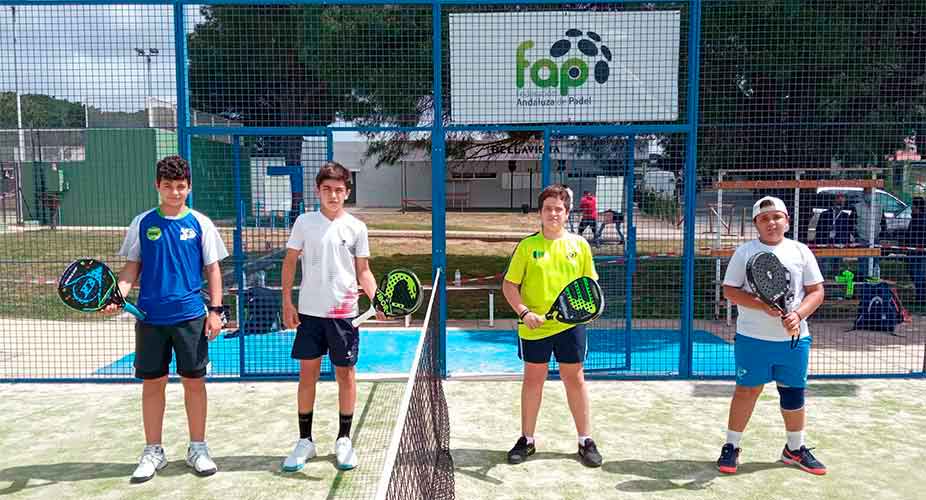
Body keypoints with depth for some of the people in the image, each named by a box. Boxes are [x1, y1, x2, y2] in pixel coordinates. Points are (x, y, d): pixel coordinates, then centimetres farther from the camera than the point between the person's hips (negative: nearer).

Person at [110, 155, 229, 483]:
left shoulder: (200, 223, 1)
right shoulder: (143, 223, 5)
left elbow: (212, 269, 3)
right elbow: (132, 267, 8)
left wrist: (215, 310, -3)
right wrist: (119, 292, -10)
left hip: (191, 316, -1)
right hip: (150, 317, 1)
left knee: (194, 381, 5)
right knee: (152, 383, 8)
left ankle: (197, 448, 19)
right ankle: (153, 451, 22)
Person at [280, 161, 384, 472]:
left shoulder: (356, 228, 1)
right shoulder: (304, 222, 1)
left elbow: (363, 271, 5)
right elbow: (289, 263, 6)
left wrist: (376, 298, -11)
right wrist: (287, 302, -1)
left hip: (344, 312, 0)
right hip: (309, 311, 0)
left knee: (345, 373, 6)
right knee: (307, 373, 6)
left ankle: (344, 440, 20)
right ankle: (305, 441, 20)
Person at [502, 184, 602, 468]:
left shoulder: (579, 244, 2)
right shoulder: (527, 246, -3)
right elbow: (509, 285, -1)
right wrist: (524, 312, -15)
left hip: (570, 324, 1)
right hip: (534, 326, -1)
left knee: (575, 379, 8)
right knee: (533, 380, 10)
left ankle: (586, 441, 21)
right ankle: (527, 440, 24)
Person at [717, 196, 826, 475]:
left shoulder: (800, 251, 5)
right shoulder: (745, 252, -1)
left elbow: (816, 292, 4)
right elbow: (730, 290, -5)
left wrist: (797, 315, -14)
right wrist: (763, 306, -19)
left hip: (794, 338, 3)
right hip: (753, 338, -2)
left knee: (794, 392, 12)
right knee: (747, 390, 3)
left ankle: (795, 449, 30)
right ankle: (731, 447, 16)